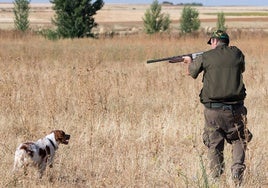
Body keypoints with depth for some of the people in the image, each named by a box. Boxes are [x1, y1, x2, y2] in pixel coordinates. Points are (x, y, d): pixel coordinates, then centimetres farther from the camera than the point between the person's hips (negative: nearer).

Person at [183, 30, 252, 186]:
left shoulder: (205, 57, -2)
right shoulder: (237, 54, 4)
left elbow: (191, 72, 16)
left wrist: (189, 61, 40)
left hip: (213, 110, -1)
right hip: (236, 108, 1)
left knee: (214, 145, 12)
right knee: (239, 140, 17)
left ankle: (216, 177, 9)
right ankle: (238, 167, -5)